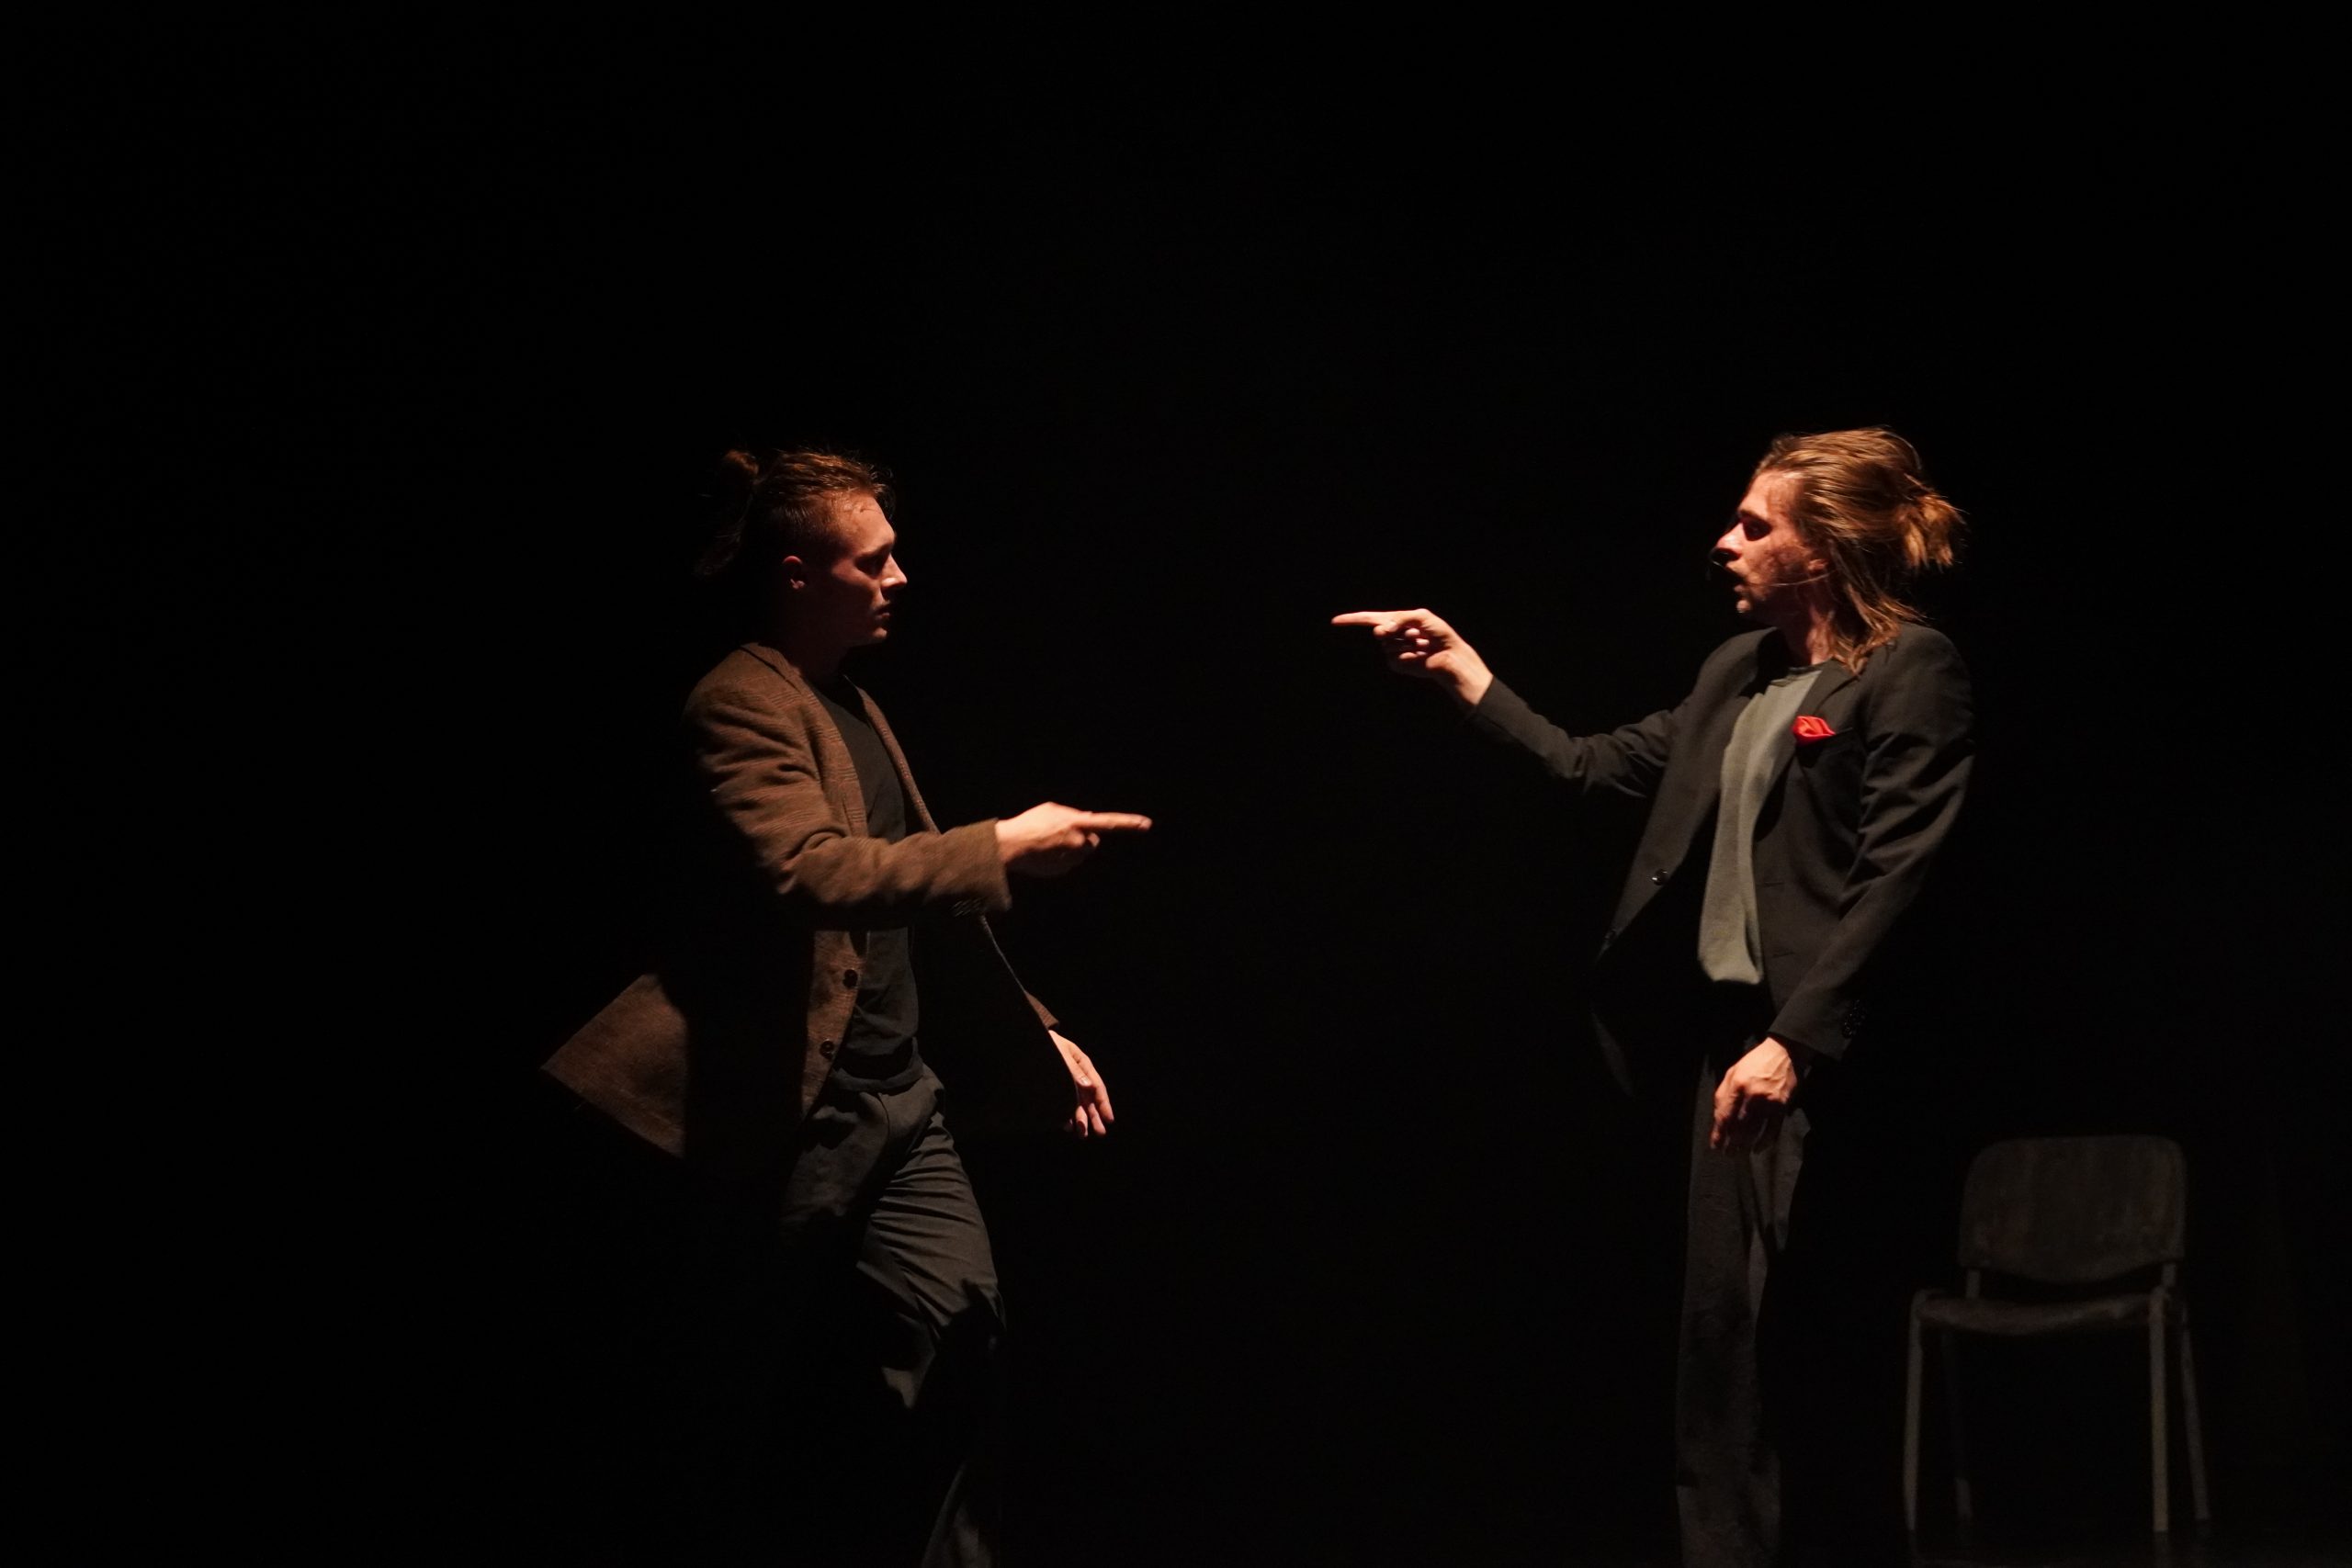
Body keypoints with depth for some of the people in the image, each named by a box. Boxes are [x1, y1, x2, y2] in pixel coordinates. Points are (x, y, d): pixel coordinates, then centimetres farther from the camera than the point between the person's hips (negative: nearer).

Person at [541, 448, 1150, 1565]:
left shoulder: (854, 709, 16)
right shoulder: (742, 706, -12)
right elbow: (809, 873, -28)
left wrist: (1035, 1035, 19)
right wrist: (1001, 848, -25)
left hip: (900, 1095, 8)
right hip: (788, 1106, -8)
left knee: (958, 1324, -9)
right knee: (747, 1410, 3)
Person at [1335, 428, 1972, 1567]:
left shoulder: (1912, 672, -9)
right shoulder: (1740, 672, 15)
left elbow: (1892, 881, -17)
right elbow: (1598, 767, 24)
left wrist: (1795, 1041, -24)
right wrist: (1459, 669, 23)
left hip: (1831, 1050, -8)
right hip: (1731, 1030, 8)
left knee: (1816, 1343, -3)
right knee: (1723, 1339, 8)